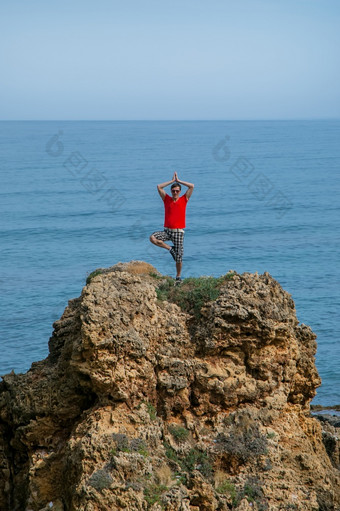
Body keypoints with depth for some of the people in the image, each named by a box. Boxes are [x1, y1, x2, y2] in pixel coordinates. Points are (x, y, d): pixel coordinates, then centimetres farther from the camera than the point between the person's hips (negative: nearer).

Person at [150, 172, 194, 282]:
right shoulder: (167, 199, 9)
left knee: (178, 257, -2)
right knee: (152, 237, -25)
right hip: (167, 231, 2)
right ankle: (170, 249, -7)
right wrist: (172, 181, 5)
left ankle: (178, 276, 14)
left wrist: (178, 180, 4)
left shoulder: (184, 200, 5)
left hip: (178, 232, -2)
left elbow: (191, 186, -3)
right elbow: (159, 187, 1)